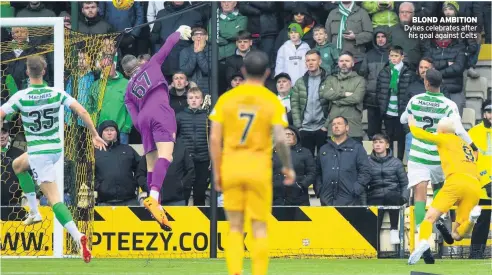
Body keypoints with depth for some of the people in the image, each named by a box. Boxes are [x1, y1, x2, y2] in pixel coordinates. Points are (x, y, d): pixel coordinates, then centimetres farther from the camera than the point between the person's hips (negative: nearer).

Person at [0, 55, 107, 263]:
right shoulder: (57, 93, -5)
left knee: (53, 198, -4)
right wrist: (95, 135, -2)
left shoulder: (20, 97, -14)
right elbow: (81, 111, -11)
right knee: (18, 165, 30)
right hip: (56, 148, 6)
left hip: (38, 152, -6)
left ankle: (77, 236, -17)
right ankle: (34, 211, 30)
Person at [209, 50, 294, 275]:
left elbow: (214, 138, -2)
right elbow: (281, 140, -12)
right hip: (259, 168, -2)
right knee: (259, 228, 6)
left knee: (235, 227, 10)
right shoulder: (272, 102, -3)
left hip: (231, 166, 2)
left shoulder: (226, 98, 2)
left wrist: (217, 172, 6)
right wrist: (288, 167, 4)